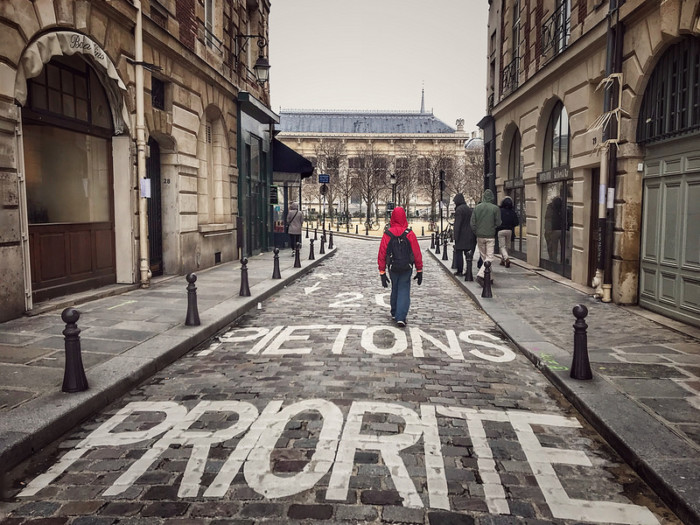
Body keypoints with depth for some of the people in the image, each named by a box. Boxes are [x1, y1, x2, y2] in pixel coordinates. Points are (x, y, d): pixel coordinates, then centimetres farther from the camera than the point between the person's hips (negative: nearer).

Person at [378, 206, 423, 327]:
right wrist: (419, 271, 3)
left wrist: (382, 272, 0)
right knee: (404, 291, 4)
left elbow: (381, 255, -7)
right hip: (407, 268, -2)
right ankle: (401, 317, -6)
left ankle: (394, 313, 32)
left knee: (395, 289, 21)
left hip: (392, 268, 2)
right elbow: (417, 254, -7)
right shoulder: (410, 234, -11)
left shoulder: (387, 234, -9)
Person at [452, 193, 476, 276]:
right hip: (469, 235, 7)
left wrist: (456, 236, -15)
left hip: (461, 235, -7)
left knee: (458, 253, -1)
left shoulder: (459, 210, -12)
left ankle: (459, 271, 0)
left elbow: (457, 224, -17)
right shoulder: (469, 209, 13)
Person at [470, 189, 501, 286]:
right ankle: (480, 275, -19)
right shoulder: (495, 208, -8)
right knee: (489, 258, -2)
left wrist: (476, 233, 12)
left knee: (484, 257, 14)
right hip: (490, 236, -4)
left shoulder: (477, 207, 1)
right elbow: (498, 223, -6)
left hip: (480, 236, 4)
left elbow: (472, 223, 0)